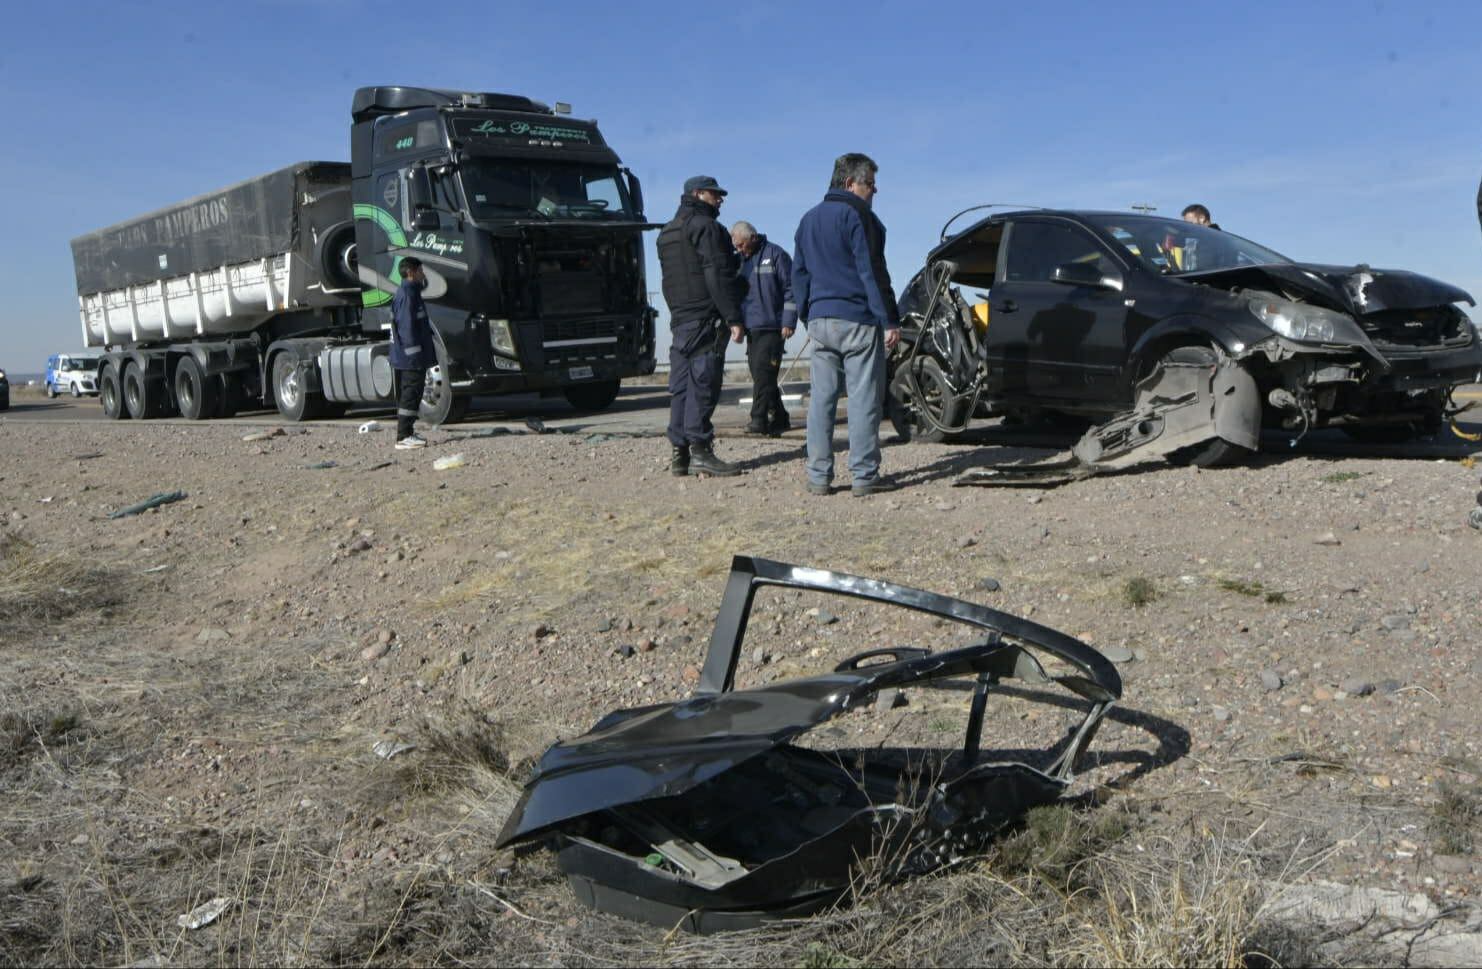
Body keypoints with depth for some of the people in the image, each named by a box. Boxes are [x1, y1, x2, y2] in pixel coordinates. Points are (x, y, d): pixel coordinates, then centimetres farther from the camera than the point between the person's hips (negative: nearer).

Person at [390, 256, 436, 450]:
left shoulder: (410, 291, 18)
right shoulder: (407, 294, -14)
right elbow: (407, 326, -20)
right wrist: (415, 353, -21)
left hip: (405, 357, 11)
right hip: (411, 356, -11)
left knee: (408, 394, 14)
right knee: (410, 394, -9)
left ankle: (407, 434, 20)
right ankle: (404, 437, -8)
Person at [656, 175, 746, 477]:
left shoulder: (666, 233, 23)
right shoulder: (704, 226, -6)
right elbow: (718, 275, -15)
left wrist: (678, 312, 20)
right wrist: (734, 318, -17)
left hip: (679, 318, 9)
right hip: (705, 318, -9)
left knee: (680, 386, 7)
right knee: (703, 384, -10)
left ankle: (679, 453, 7)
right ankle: (700, 451, -12)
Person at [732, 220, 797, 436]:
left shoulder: (775, 255, -4)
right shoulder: (741, 260, 16)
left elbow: (791, 289, -7)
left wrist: (788, 322, -12)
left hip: (772, 327, -7)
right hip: (751, 329, 7)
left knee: (763, 372, -14)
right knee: (760, 375, 7)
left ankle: (759, 419, -14)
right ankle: (779, 417, 15)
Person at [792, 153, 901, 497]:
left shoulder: (809, 219, 17)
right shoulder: (857, 214, -6)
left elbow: (799, 275, 20)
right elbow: (872, 272, -12)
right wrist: (890, 320, -11)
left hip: (820, 320, 7)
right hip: (858, 320, -7)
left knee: (822, 398, 7)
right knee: (864, 398, -3)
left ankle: (818, 476, 7)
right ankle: (864, 475, -3)